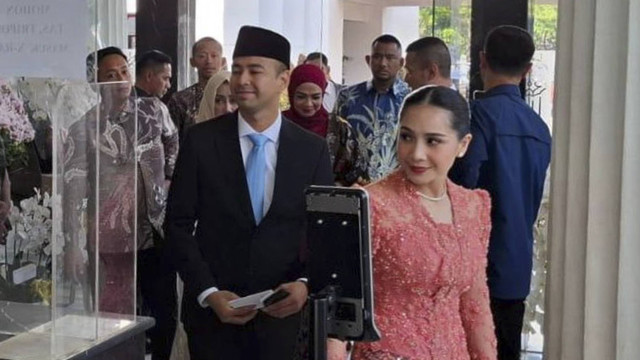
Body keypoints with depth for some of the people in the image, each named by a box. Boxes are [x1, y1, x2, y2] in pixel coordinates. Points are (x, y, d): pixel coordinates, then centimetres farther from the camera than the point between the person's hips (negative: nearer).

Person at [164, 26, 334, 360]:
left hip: (283, 314, 1)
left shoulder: (313, 149, -1)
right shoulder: (200, 140, -4)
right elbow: (178, 224, -3)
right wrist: (208, 293, -12)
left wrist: (306, 283, -14)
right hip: (213, 311, 0)